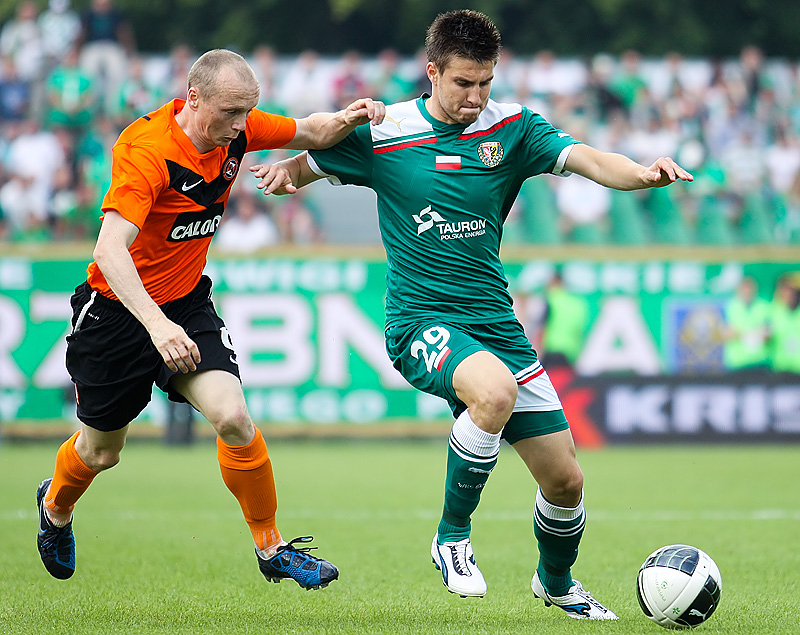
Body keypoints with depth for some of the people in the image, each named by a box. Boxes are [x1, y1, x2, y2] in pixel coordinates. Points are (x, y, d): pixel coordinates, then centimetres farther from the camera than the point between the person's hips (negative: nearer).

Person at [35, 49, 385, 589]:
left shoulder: (235, 130, -10)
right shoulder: (147, 150, -30)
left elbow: (310, 132, 7)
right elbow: (110, 249, -39)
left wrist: (344, 120, -16)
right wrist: (156, 323, -51)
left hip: (187, 302, 4)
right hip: (118, 307, -4)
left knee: (233, 418, -17)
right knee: (101, 452, 13)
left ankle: (271, 548, -1)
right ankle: (55, 508, 47)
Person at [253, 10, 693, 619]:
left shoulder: (511, 128, 1)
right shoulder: (384, 133, -4)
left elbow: (587, 159, -13)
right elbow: (308, 163, 9)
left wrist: (641, 172, -34)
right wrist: (286, 172, -15)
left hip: (495, 321, 4)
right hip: (421, 321, -4)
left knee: (565, 478, 3)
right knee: (495, 390, -37)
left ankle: (556, 581, 36)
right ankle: (452, 536, -15)